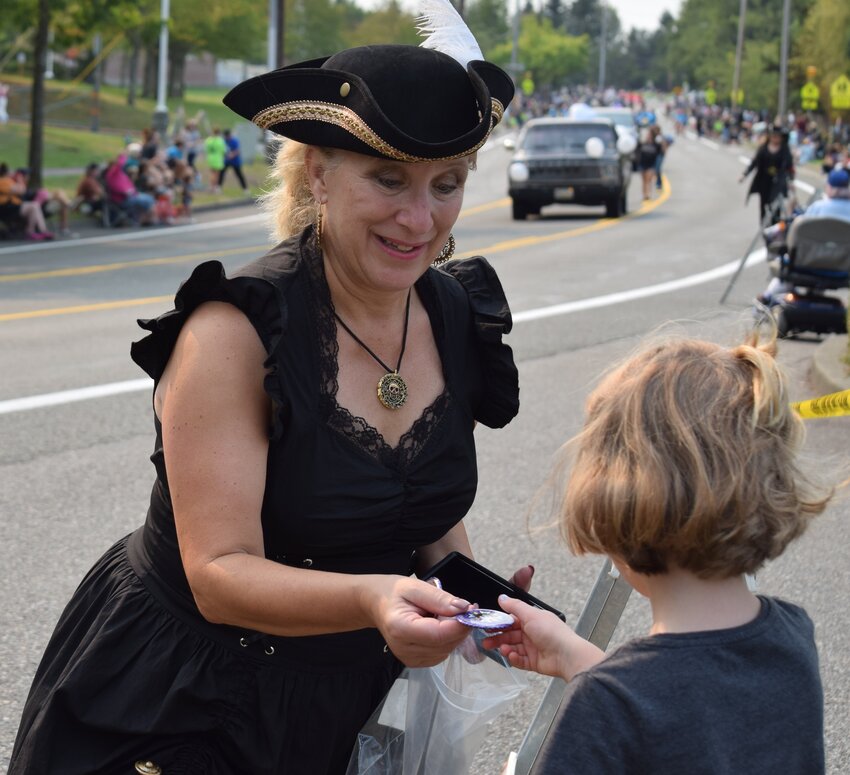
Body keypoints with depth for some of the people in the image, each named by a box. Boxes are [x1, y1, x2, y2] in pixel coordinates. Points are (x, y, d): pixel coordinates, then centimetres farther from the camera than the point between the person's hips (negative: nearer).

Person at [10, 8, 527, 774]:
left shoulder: (459, 318, -5)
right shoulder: (236, 330, -24)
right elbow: (220, 575, -28)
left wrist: (466, 587, -10)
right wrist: (371, 601, -44)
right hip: (176, 712, -5)